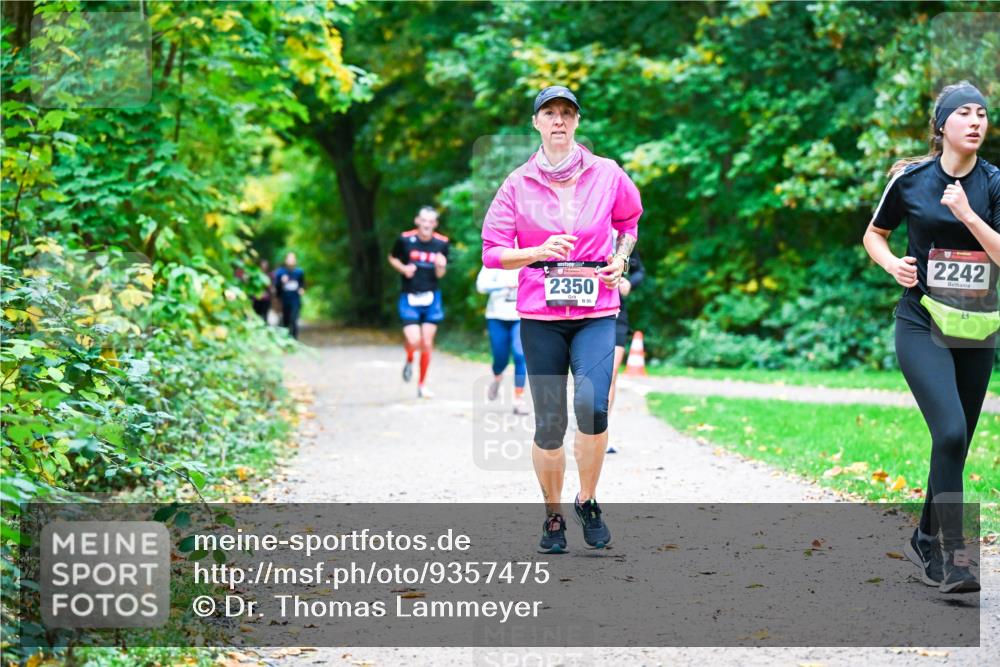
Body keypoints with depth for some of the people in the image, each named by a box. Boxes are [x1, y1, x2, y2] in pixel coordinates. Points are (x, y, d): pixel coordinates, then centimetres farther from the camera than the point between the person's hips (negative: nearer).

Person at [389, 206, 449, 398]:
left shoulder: (442, 243, -2)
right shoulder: (405, 239, -8)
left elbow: (439, 275, 3)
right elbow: (392, 258, 9)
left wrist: (440, 267, -19)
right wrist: (403, 268, -10)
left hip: (431, 298, 2)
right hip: (409, 298, -2)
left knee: (427, 343, 4)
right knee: (413, 341, -16)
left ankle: (422, 385, 18)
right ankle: (409, 361, 21)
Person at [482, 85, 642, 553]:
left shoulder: (607, 175, 4)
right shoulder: (518, 184, 1)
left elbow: (629, 220, 25)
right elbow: (492, 252, 1)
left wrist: (620, 259, 9)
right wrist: (539, 252, -14)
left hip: (596, 312, 0)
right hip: (540, 315, 0)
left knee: (592, 405, -19)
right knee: (549, 423, 0)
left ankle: (588, 502, 4)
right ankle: (553, 514, 19)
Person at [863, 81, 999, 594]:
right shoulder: (910, 179, -2)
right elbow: (874, 234, 13)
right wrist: (892, 264, -6)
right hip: (922, 326, -3)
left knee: (957, 444, 9)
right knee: (950, 431, -20)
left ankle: (926, 542, 29)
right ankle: (953, 555, -16)